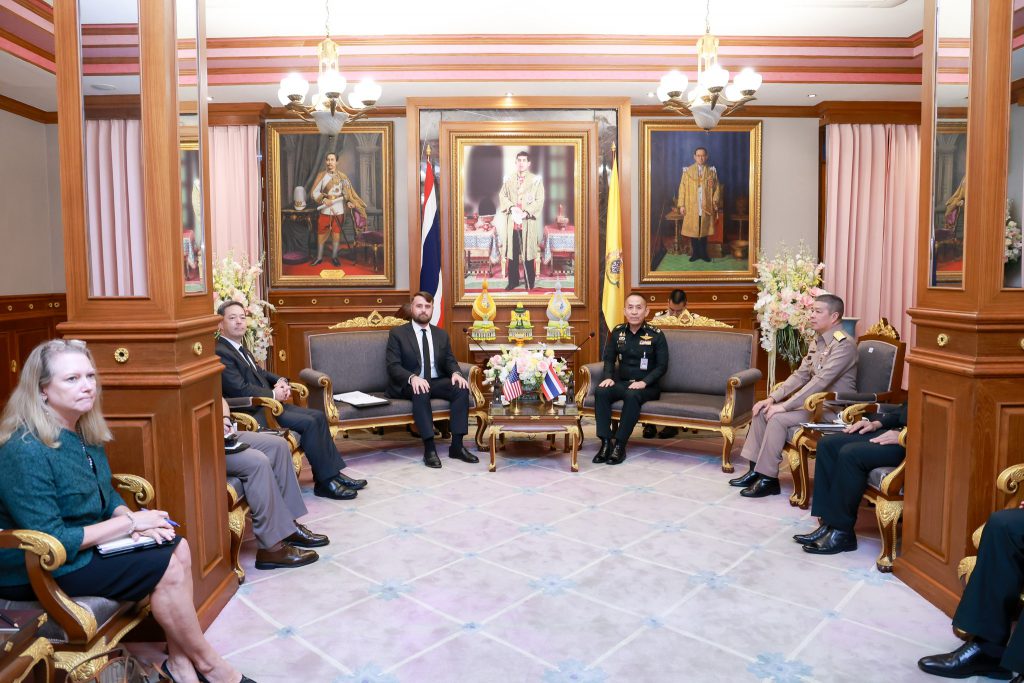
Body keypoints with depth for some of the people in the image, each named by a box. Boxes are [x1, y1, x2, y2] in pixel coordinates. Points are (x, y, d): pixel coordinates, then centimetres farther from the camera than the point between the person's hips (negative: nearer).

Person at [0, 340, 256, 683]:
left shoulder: (83, 432, 2)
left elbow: (108, 495, 12)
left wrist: (132, 520, -10)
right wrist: (129, 523, -20)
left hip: (82, 542, 9)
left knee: (177, 548, -8)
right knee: (165, 568, -18)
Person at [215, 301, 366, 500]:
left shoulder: (239, 348, 17)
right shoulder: (221, 353, -14)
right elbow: (241, 390, -21)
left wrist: (281, 381, 3)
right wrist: (273, 394, -12)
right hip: (256, 414, -10)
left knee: (318, 416, 0)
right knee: (309, 423, -19)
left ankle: (334, 473, 2)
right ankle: (325, 482, -9)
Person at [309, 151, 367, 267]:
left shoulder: (342, 176, 3)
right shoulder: (321, 176, 0)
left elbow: (347, 191, 3)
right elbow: (314, 192, -1)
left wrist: (349, 202, -15)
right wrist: (324, 199, -17)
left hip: (338, 210, 1)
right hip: (325, 210, 0)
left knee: (336, 233, 6)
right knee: (321, 234, 4)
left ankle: (334, 257, 18)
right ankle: (319, 257, 15)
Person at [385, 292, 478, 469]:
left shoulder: (441, 334, 15)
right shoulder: (397, 333, 1)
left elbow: (449, 360, 10)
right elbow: (393, 366, -9)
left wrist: (456, 373, -16)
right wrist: (413, 378, -29)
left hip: (436, 382, 4)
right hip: (407, 384, -4)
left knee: (462, 388, -24)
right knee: (421, 392, -38)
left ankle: (456, 445, -22)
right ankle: (429, 448, -35)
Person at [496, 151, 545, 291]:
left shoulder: (536, 180, 0)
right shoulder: (509, 180, 10)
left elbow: (539, 200, -6)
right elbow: (502, 196, 6)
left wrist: (526, 212, -17)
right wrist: (512, 207, -13)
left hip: (528, 222, -3)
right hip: (512, 221, 3)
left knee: (528, 252, 1)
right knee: (512, 253, 7)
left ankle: (530, 281, 12)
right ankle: (513, 280, 18)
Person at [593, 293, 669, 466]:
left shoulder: (656, 335, -5)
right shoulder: (617, 332, 7)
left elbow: (662, 366, -6)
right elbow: (609, 359, 13)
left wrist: (644, 382, -21)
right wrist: (609, 377, -7)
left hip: (647, 386, -4)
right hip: (622, 383, 4)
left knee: (632, 396, -37)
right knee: (600, 392, -27)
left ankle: (620, 445, -30)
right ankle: (606, 442, -27)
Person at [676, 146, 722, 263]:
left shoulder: (712, 171, 5)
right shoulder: (687, 171, 1)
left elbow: (717, 188, 5)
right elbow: (682, 188, -1)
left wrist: (715, 203, -4)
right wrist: (681, 205, -6)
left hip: (706, 207, 1)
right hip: (691, 207, -1)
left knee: (704, 231, 7)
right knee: (692, 231, 4)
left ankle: (703, 253, 17)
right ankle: (695, 253, 16)